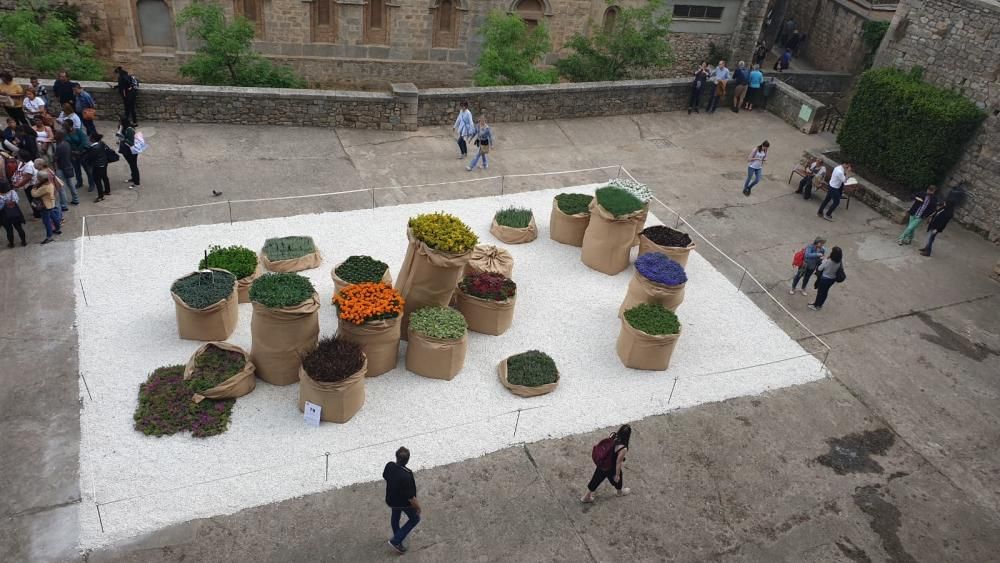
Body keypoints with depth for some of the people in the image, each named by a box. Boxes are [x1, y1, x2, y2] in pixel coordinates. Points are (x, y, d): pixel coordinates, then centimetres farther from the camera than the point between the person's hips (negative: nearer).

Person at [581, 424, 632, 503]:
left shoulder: (612, 435, -18)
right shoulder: (623, 449, -35)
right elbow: (618, 463, -23)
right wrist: (617, 475, -6)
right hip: (611, 469, -5)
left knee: (596, 479, 24)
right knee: (617, 479, 29)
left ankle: (587, 496, 43)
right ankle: (620, 492, 61)